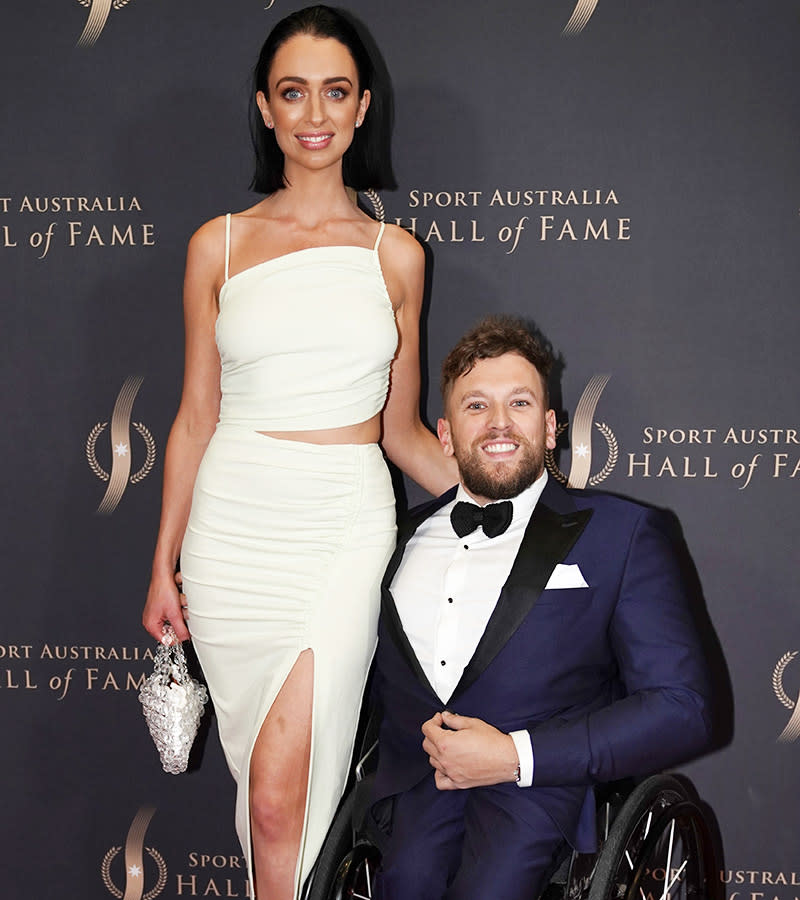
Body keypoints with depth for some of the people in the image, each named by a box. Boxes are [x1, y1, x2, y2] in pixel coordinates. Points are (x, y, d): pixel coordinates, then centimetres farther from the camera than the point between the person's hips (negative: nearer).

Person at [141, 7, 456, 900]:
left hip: (345, 531, -1)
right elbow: (195, 416, 9)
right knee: (264, 784, 8)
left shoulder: (395, 254, 6)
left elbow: (402, 429, 12)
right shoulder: (218, 245, 6)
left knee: (279, 797, -10)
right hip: (234, 527, 1)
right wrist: (164, 566, 8)